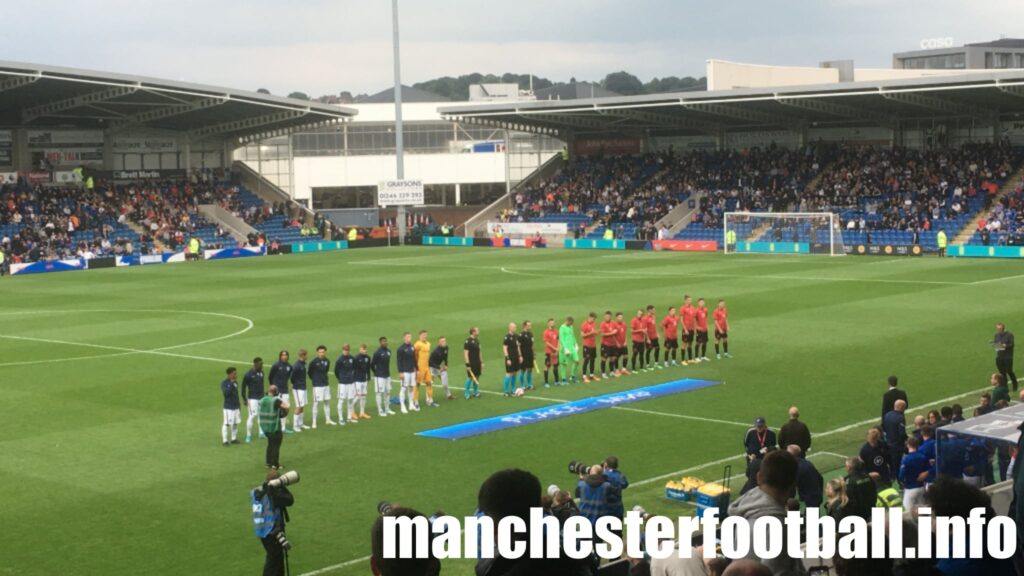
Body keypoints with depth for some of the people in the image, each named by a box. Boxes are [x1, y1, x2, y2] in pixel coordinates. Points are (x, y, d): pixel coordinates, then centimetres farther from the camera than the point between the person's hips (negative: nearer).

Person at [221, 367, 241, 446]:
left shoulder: (235, 382, 8)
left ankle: (234, 439, 26)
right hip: (228, 407, -7)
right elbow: (226, 393, -28)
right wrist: (231, 384, -27)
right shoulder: (224, 383, -13)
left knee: (235, 423, 14)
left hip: (236, 406, 7)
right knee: (226, 424, -5)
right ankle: (225, 441, 1)